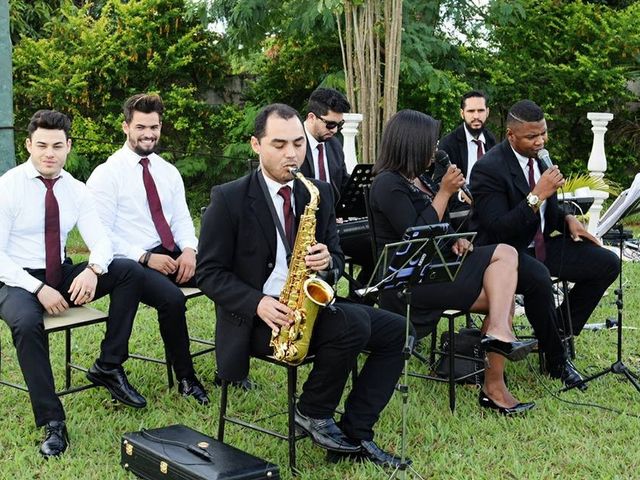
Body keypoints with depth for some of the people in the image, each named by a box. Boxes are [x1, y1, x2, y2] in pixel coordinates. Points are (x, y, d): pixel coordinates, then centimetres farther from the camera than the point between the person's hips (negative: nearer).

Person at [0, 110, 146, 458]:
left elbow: (100, 241, -2)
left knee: (130, 272, -14)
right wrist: (38, 289, -26)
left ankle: (108, 367, -5)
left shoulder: (76, 190, 3)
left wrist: (92, 270, -26)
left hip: (62, 276, 5)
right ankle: (52, 422, -23)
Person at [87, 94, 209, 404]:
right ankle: (185, 378, -16)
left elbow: (182, 218, 12)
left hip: (172, 254, 6)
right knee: (172, 298, -35)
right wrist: (146, 257, -18)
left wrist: (188, 250, -10)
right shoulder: (106, 174, -5)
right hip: (129, 263, -5)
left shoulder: (169, 171, 13)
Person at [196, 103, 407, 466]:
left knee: (395, 330, -9)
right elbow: (209, 272, -8)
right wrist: (257, 303, -24)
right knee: (354, 324, -28)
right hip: (258, 317, -6)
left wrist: (327, 261, -14)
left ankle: (355, 433, -5)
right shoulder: (229, 199, -8)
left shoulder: (320, 193, 7)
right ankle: (313, 412, -5)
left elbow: (337, 257, 12)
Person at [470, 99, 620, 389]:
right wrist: (537, 195, -29)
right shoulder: (489, 169, -19)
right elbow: (497, 228, -26)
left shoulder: (540, 157, 6)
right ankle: (556, 359, -15)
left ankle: (559, 330, 8)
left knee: (607, 264, -3)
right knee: (538, 278, -38)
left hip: (540, 244, 8)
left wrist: (567, 219, 0)